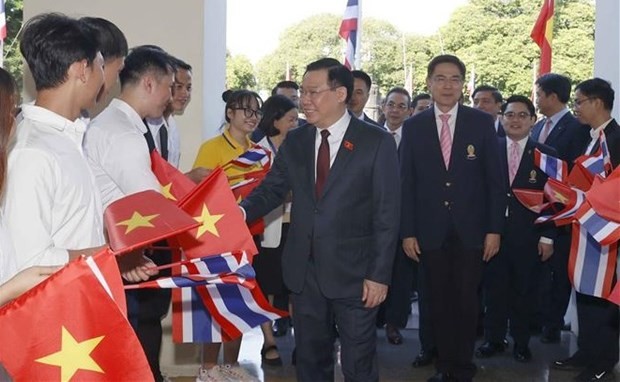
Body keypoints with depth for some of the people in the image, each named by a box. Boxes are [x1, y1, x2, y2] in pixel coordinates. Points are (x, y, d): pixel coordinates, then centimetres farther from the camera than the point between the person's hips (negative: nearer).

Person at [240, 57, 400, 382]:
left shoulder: (376, 142, -6)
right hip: (304, 271, 4)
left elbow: (387, 214, -8)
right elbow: (271, 189, 5)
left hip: (353, 273, -4)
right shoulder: (294, 141, 7)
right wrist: (240, 212, -16)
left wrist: (379, 274, -11)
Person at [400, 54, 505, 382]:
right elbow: (406, 183, 2)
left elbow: (494, 180, 0)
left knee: (466, 300, 5)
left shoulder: (482, 123, 0)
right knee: (439, 301, 9)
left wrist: (494, 229, -4)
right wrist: (407, 232, -2)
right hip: (430, 230, 1)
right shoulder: (413, 127, 2)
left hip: (470, 229, -1)